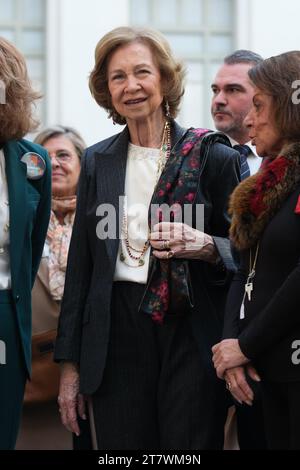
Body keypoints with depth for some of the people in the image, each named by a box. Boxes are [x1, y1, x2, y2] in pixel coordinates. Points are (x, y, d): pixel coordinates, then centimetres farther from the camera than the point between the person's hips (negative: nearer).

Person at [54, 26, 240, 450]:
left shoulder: (212, 156, 0)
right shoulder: (97, 161, 10)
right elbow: (80, 264, 12)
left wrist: (205, 246, -19)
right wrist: (70, 364, 9)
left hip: (191, 333, -2)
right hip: (116, 332, 3)